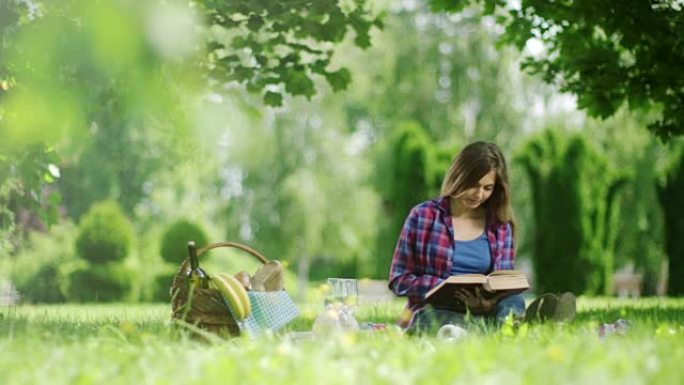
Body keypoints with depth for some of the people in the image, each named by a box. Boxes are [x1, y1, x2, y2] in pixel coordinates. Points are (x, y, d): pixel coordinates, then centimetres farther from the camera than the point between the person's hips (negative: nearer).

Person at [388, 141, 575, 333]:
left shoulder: (500, 227, 13)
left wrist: (488, 301, -17)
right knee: (450, 321, -38)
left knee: (513, 302, -30)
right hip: (432, 311, -3)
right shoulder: (423, 216, 5)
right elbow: (398, 279, 3)